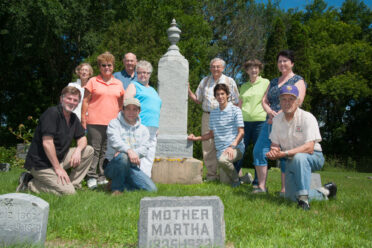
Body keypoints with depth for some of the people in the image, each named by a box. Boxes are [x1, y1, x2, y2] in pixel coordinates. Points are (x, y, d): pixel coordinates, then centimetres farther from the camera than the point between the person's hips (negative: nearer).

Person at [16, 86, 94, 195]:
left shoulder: (73, 118, 8)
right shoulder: (52, 113, -17)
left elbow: (82, 138, 13)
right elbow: (47, 143, -23)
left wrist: (78, 150, -11)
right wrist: (58, 168, -20)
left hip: (59, 158, 8)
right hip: (41, 164, -8)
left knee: (88, 150, -1)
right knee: (68, 192, -19)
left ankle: (72, 183, 4)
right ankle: (29, 184, -2)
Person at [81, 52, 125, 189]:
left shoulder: (118, 83, 14)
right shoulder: (93, 81, 6)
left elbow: (121, 103, 19)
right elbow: (85, 101, 5)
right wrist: (83, 119, -2)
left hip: (112, 123, 3)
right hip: (95, 122, -3)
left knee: (107, 151, 5)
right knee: (94, 149, -2)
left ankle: (103, 177, 14)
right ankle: (91, 177, 7)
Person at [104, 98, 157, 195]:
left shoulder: (143, 129, 15)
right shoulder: (114, 123, 4)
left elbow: (144, 148, 1)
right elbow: (115, 141, -15)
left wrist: (135, 153, -20)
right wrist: (129, 150, -34)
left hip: (132, 167, 4)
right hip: (114, 165, -4)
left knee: (152, 189, -13)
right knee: (123, 157, -39)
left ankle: (123, 184, 9)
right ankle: (117, 187, -14)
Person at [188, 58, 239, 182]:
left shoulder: (229, 81, 8)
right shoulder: (204, 81, 15)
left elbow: (236, 102, 6)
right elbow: (197, 100, 18)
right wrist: (189, 91, 2)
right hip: (207, 117, 3)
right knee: (207, 146, 2)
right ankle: (211, 174, 12)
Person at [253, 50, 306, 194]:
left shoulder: (298, 80, 4)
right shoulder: (273, 82, 23)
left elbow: (297, 101, -11)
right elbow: (264, 100, 14)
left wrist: (279, 114, -16)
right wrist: (270, 111, -7)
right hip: (270, 122, 6)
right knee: (259, 150, -2)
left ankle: (284, 190, 4)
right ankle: (262, 186, 5)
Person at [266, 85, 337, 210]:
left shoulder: (307, 118, -15)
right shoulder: (277, 119, 2)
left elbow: (309, 148, -24)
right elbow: (275, 144, 4)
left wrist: (284, 153, -34)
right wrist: (273, 152, -21)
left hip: (314, 157, -5)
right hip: (291, 161, 5)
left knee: (299, 157, -39)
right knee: (291, 196, -10)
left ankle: (304, 197, -30)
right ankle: (323, 192, 12)